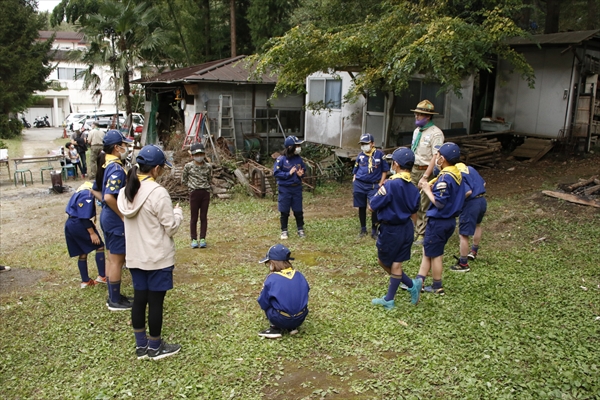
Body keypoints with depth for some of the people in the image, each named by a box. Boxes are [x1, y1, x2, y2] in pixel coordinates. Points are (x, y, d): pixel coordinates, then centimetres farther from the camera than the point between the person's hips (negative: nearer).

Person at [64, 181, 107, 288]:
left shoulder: (83, 191, 14)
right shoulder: (88, 195, -18)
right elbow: (84, 217, -22)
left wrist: (91, 226, 23)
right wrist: (92, 233, -19)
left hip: (70, 224, 10)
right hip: (79, 225, -10)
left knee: (82, 253, 15)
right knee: (100, 246, 2)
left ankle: (85, 281, 21)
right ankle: (102, 276, 2)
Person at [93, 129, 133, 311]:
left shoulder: (106, 165, 8)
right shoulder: (116, 168, -21)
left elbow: (96, 191, 18)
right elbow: (109, 197, -31)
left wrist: (109, 206, 14)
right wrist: (123, 215, -21)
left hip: (107, 215, 10)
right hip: (116, 219, -10)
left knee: (111, 258, 17)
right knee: (117, 260, 2)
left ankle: (113, 296, 29)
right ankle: (116, 301, 13)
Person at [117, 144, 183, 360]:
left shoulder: (126, 191, 3)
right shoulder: (157, 193, -21)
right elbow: (171, 227, -16)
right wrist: (178, 212, 2)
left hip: (135, 257, 7)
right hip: (158, 258, -7)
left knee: (139, 299, 15)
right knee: (155, 301, 6)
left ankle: (141, 345, 28)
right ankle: (155, 347, 20)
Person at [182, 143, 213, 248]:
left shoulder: (208, 166, 1)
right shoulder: (188, 166, -4)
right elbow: (184, 180, 6)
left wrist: (205, 186, 5)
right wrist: (191, 186, 2)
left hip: (205, 193, 1)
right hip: (194, 193, -1)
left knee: (203, 217, 7)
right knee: (194, 217, 6)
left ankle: (202, 239, 14)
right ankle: (194, 239, 14)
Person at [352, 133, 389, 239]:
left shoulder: (379, 154, -3)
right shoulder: (360, 155, 5)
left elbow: (385, 170, 2)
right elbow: (355, 172, 11)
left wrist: (380, 184, -4)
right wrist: (354, 186, 8)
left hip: (373, 186, -2)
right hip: (359, 184, 3)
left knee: (375, 208, -6)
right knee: (361, 208, 11)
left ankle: (374, 231, 11)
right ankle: (363, 229, 27)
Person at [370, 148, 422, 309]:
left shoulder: (391, 184, -22)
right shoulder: (413, 187, 1)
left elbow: (373, 206, -18)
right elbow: (414, 214, 10)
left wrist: (379, 192, -3)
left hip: (390, 230, -6)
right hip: (407, 229, 6)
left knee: (384, 261, 15)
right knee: (396, 264, 13)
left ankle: (411, 285, 19)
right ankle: (389, 300, 17)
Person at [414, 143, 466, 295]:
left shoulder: (445, 178, -23)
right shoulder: (457, 174, 5)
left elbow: (439, 203, -24)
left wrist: (427, 190, -13)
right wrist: (434, 187, 3)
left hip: (439, 222, -9)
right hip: (450, 220, 9)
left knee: (434, 254, 8)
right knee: (428, 251, 18)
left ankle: (437, 286, 21)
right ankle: (419, 281, 23)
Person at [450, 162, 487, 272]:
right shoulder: (469, 168, 11)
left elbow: (468, 192, -25)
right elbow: (483, 183, 16)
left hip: (471, 204, -9)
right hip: (482, 201, 9)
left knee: (463, 235, 1)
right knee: (477, 225, 34)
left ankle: (463, 264, 8)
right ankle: (474, 252, 50)